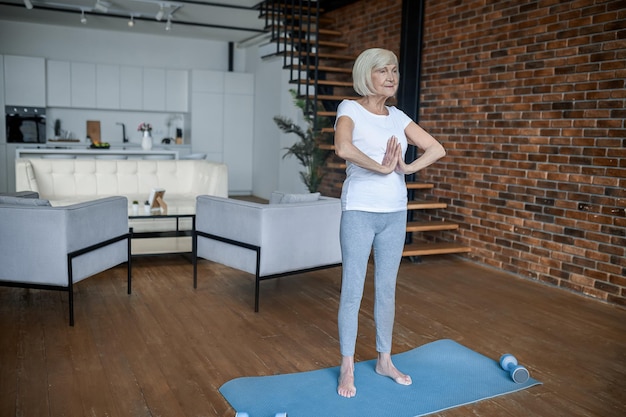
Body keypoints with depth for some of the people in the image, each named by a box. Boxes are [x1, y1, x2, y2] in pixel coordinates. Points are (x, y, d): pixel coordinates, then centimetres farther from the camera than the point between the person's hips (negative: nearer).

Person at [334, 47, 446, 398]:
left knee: (387, 289, 14)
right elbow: (343, 148, -27)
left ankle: (385, 360, 29)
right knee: (352, 291, 2)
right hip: (360, 211, -5)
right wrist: (381, 167, -20)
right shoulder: (350, 109, -6)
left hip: (395, 212, 5)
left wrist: (408, 168, -4)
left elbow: (437, 149, 11)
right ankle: (348, 368, 17)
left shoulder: (398, 116, 10)